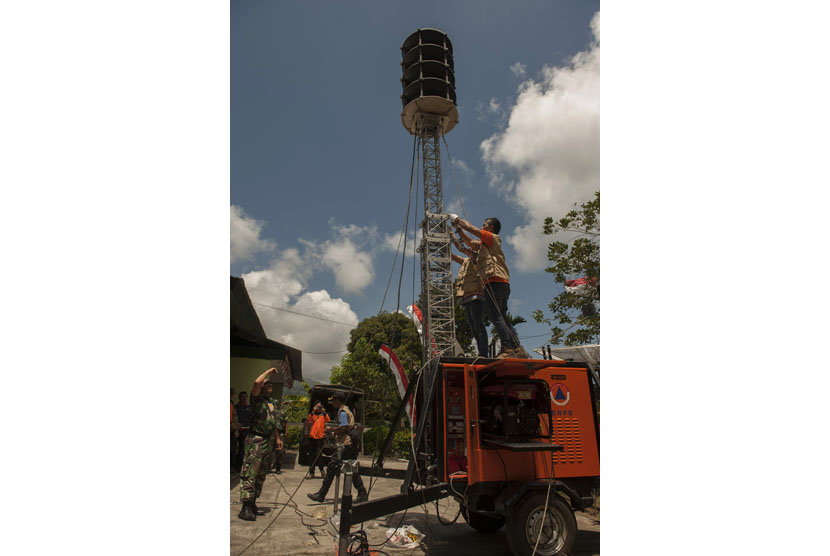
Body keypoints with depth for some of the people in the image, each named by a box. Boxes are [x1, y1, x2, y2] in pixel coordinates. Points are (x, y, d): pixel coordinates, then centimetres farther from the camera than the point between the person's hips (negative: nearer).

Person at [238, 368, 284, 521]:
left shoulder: (273, 402, 18)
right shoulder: (257, 398, -4)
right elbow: (256, 382, -25)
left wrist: (277, 438, 22)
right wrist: (268, 371, -12)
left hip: (269, 442, 8)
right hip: (256, 440, -8)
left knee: (261, 476, 11)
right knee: (249, 474, -10)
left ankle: (252, 504, 18)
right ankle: (246, 508, -10)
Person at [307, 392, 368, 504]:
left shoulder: (342, 411, -8)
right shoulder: (347, 410, 21)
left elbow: (343, 428, -17)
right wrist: (335, 431, 16)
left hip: (345, 444, -9)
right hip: (353, 444, 9)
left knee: (331, 468, -3)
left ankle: (321, 495, 1)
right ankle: (362, 494, 10)